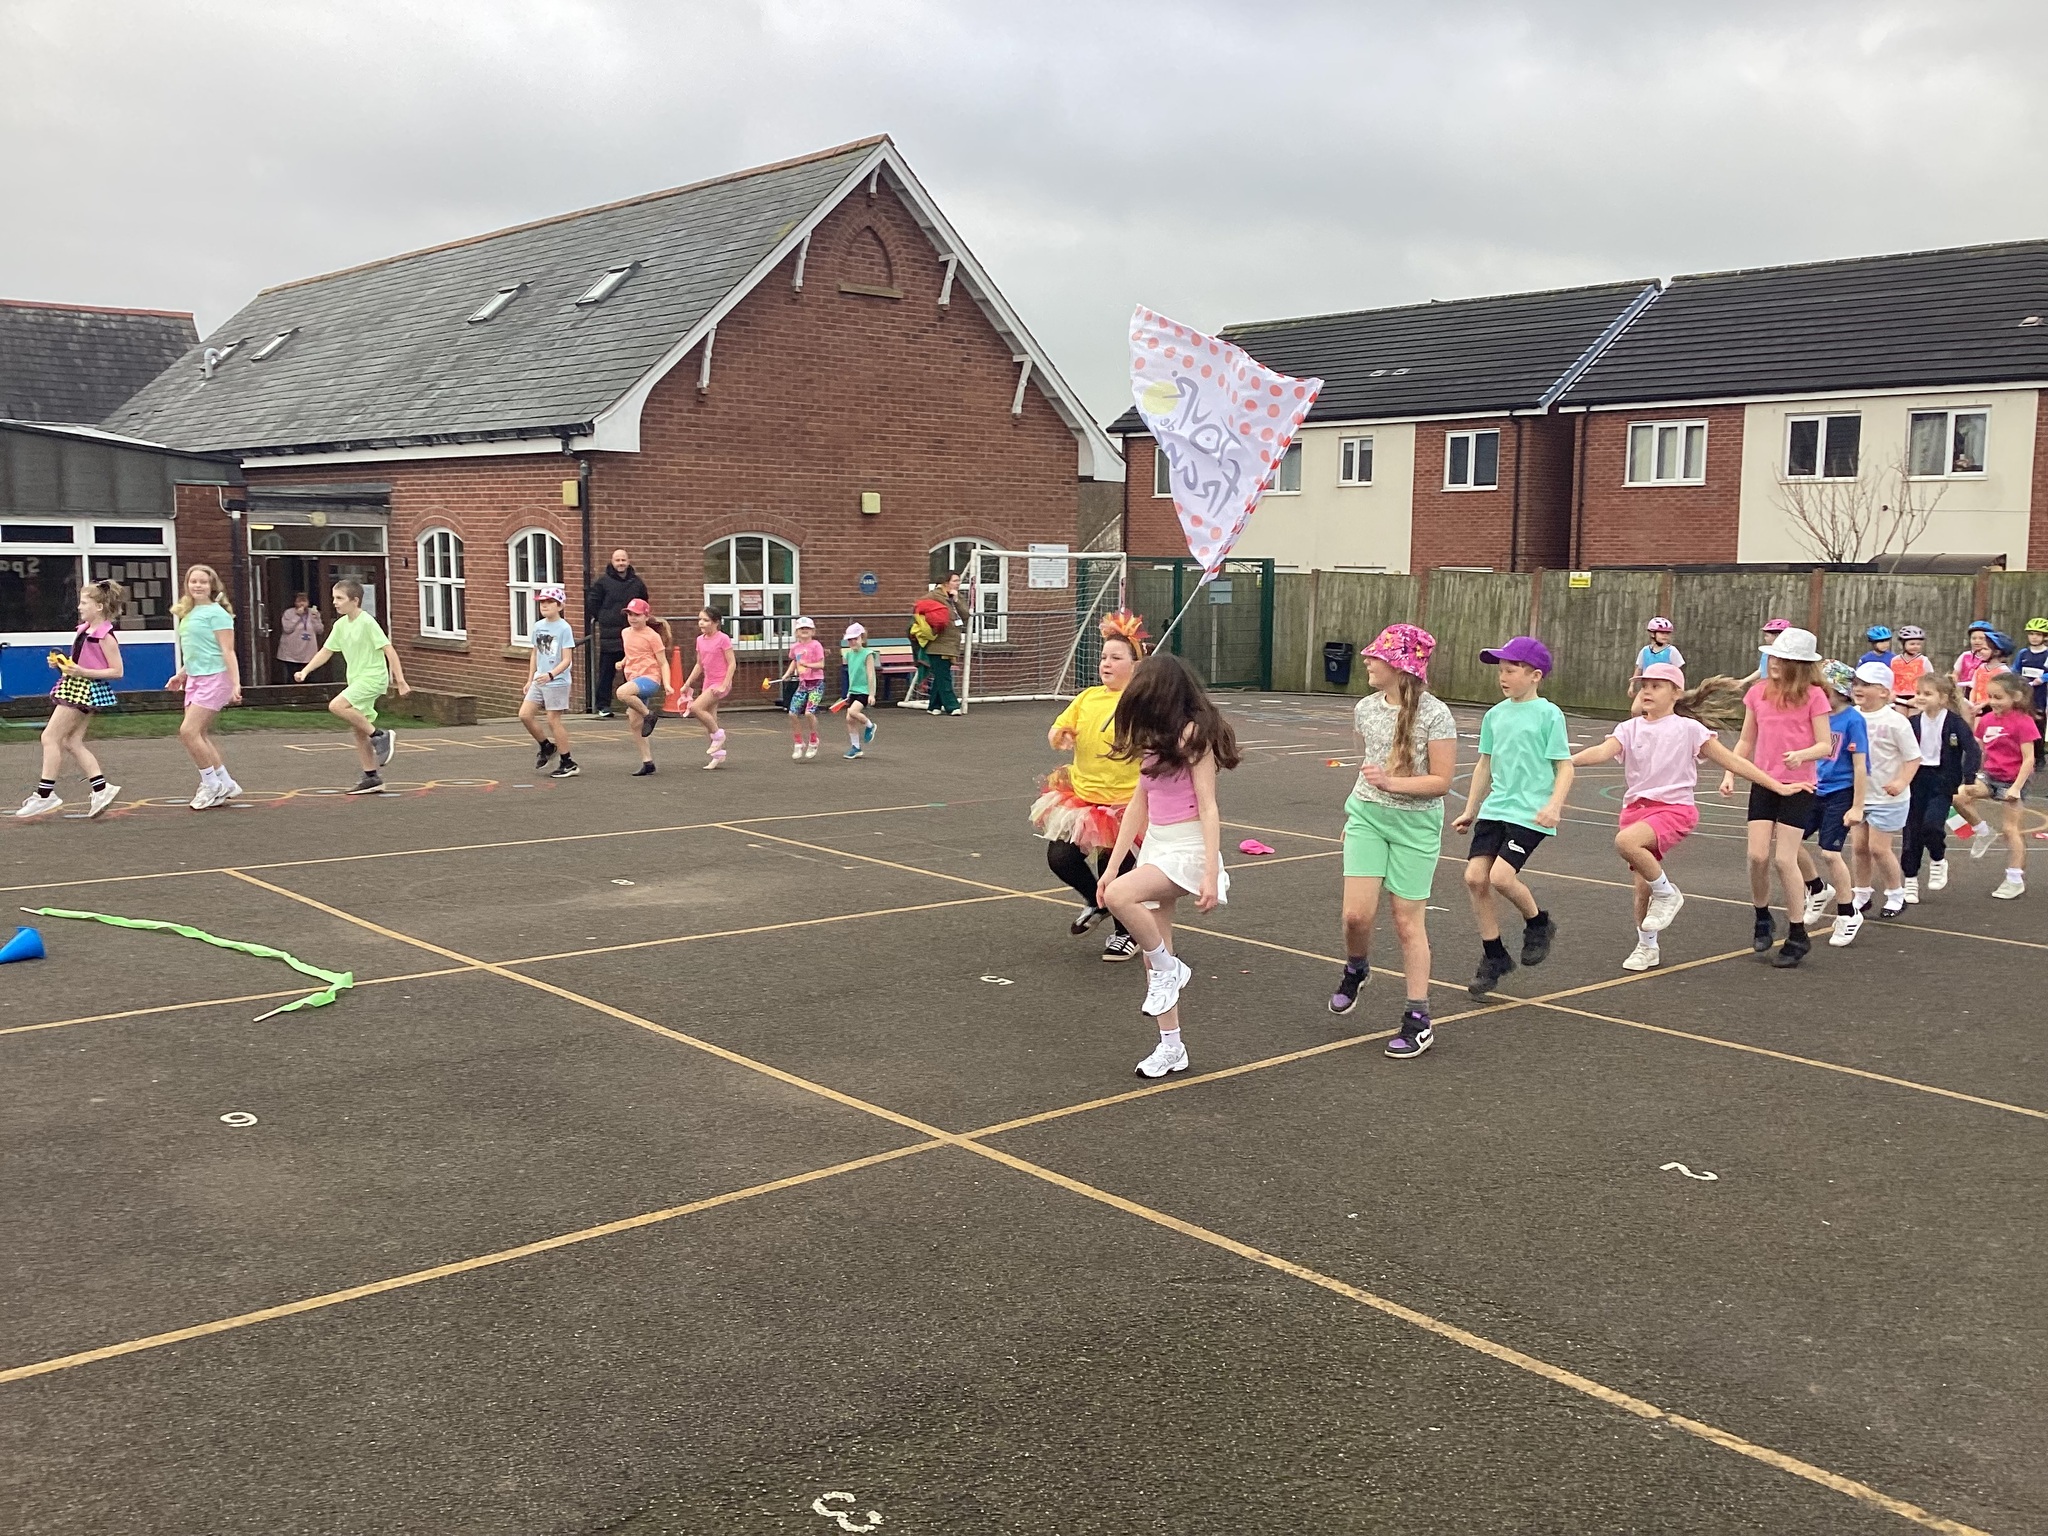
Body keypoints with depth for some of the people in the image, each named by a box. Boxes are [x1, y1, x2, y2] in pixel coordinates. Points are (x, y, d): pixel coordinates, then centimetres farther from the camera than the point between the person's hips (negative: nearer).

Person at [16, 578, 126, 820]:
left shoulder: (105, 635, -15)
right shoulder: (84, 630, 12)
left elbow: (117, 671, -16)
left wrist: (82, 671, -23)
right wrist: (62, 663, 6)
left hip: (86, 689, -9)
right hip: (77, 689, 9)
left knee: (50, 737, -7)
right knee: (72, 742, 7)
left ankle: (45, 793, -3)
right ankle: (101, 788, 7)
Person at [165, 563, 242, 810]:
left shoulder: (216, 613, -9)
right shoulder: (187, 614, 16)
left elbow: (228, 651, -13)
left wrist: (235, 684, -18)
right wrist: (180, 674, 23)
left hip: (214, 678, -8)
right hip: (194, 679, 8)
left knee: (188, 731, -13)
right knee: (200, 735, 5)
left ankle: (212, 785, -2)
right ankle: (225, 784, 14)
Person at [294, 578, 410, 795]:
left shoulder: (367, 622, -14)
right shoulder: (340, 625, 9)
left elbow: (388, 650, -15)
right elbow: (326, 651, 15)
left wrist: (400, 680, -17)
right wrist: (305, 670, 3)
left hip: (373, 677, -8)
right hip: (356, 680, 8)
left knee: (336, 706, -26)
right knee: (358, 730, 7)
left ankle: (380, 735, -15)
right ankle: (372, 777, 14)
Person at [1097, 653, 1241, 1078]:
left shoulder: (1193, 734, -12)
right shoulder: (1155, 739, 13)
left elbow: (1208, 808, -16)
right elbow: (1139, 805, 15)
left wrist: (1211, 875, -21)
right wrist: (1112, 866, 12)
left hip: (1187, 847, -9)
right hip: (1154, 845, 9)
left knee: (1119, 896, -31)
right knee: (1153, 950, 8)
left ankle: (1169, 968, -8)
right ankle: (1171, 1047, 18)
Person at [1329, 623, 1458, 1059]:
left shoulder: (1435, 715, -12)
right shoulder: (1366, 708, 4)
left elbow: (1442, 781, -12)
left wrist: (1392, 783, -24)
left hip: (1415, 825, -4)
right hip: (1367, 817, 4)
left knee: (1407, 922, 2)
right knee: (1356, 914, -7)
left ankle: (1418, 1019, 13)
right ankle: (1355, 968, 28)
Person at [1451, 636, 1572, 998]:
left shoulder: (1548, 714, -5)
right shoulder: (1495, 715, 11)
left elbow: (1564, 766, -5)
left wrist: (1554, 805, -20)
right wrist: (1470, 810, 22)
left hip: (1529, 813, -6)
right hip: (1494, 809, 6)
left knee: (1501, 876, -19)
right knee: (1475, 876, -5)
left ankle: (1538, 924, 12)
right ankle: (1494, 957, 11)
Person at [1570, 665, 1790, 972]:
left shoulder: (1689, 729, -1)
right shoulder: (1630, 728, 7)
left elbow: (1731, 761, 3)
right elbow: (1603, 751, -11)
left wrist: (1778, 786, 3)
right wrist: (1568, 760, -32)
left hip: (1674, 808, -4)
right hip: (1636, 807, 4)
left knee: (1625, 841, -32)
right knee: (1642, 885, 6)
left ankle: (1667, 893, -9)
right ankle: (1647, 947, 27)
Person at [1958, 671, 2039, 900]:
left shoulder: (2023, 722, -14)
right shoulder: (1987, 720, 4)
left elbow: (2029, 759, -16)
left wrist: (2016, 787, -21)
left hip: (2012, 781, -5)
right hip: (1988, 776, 5)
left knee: (2011, 829, -2)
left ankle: (2015, 880, 8)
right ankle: (1982, 833, 3)